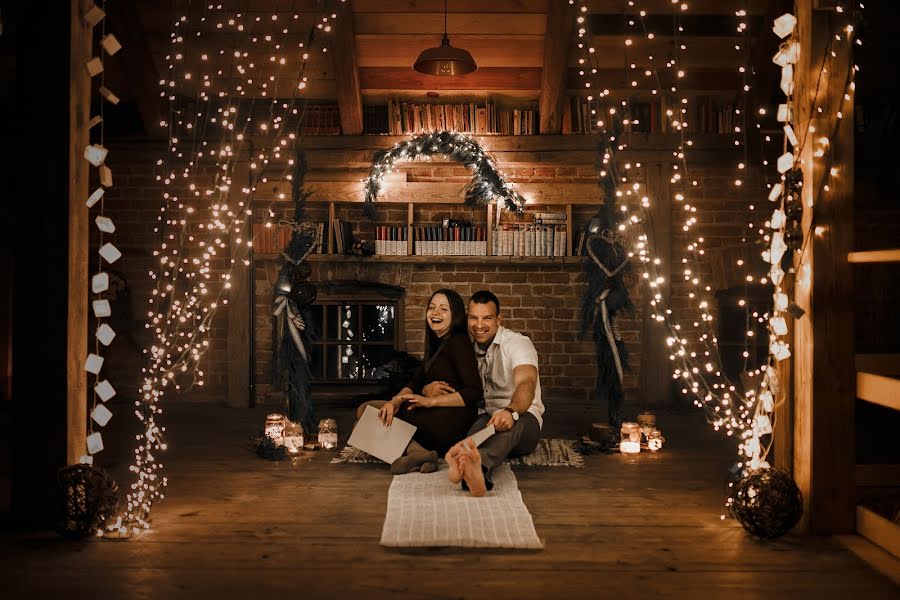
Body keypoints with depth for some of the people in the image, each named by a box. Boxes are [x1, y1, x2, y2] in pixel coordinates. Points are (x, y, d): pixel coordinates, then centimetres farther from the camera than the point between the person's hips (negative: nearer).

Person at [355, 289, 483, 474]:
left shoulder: (458, 342, -10)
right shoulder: (436, 344, 19)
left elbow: (475, 393, -19)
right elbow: (415, 382, 10)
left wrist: (431, 401, -19)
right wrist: (396, 400, -10)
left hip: (453, 422, -10)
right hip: (436, 417, 10)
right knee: (365, 409, 5)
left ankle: (416, 452, -24)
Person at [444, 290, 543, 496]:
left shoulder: (518, 343, -7)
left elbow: (526, 383, -27)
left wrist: (510, 412, -50)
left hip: (522, 419, -3)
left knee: (512, 424, -41)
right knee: (480, 423, -36)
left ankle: (478, 463, -74)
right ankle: (475, 475, -70)